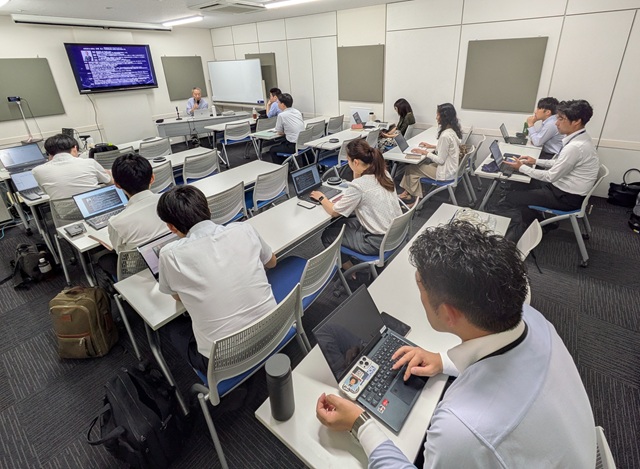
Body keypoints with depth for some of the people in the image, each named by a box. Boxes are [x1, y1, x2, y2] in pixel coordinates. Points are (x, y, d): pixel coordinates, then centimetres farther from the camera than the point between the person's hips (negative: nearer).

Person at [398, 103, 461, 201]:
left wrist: (425, 152, -11)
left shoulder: (445, 135, -27)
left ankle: (409, 193, 24)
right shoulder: (453, 130, 1)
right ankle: (409, 192, 15)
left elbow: (441, 160, -22)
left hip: (445, 172, -9)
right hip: (451, 166, 9)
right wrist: (432, 146, 12)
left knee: (410, 169, 1)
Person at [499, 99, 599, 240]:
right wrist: (536, 161, 7)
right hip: (563, 186, 10)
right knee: (518, 186, 15)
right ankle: (529, 225, 18)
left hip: (566, 197, -10)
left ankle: (518, 233, 9)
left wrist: (522, 167, -14)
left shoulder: (575, 147, -28)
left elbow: (551, 176, -22)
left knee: (509, 199, -13)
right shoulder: (578, 138, 2)